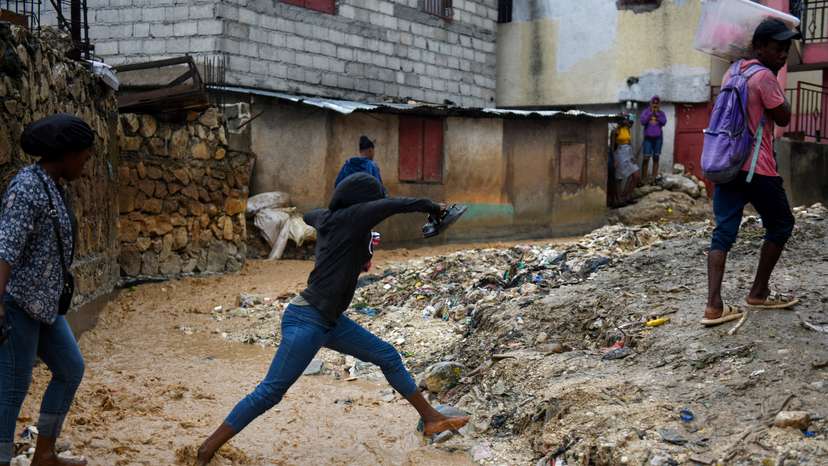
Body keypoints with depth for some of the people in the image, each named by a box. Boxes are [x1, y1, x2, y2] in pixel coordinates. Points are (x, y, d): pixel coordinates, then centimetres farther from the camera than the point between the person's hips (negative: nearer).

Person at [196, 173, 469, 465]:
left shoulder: (328, 218, 10)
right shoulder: (349, 218, -12)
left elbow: (310, 216, 34)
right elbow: (393, 205, -17)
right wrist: (431, 207, 1)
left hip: (330, 321, 10)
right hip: (306, 320, -10)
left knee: (388, 356, 13)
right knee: (271, 391, -10)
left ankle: (431, 419, 22)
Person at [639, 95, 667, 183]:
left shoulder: (661, 113, 7)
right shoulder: (646, 111, 3)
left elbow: (664, 122, -7)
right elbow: (643, 122, -9)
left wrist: (657, 114, -12)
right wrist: (650, 113, -13)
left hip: (658, 138, 2)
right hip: (648, 137, -2)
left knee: (656, 158, 2)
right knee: (646, 158, -8)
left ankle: (654, 177, 6)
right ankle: (644, 177, -5)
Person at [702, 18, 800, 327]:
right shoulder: (765, 76, -12)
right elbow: (783, 119, -7)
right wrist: (777, 84, 4)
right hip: (757, 169, -7)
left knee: (724, 232, 1)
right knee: (781, 225, 13)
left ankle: (714, 305, -10)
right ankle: (759, 293, 20)